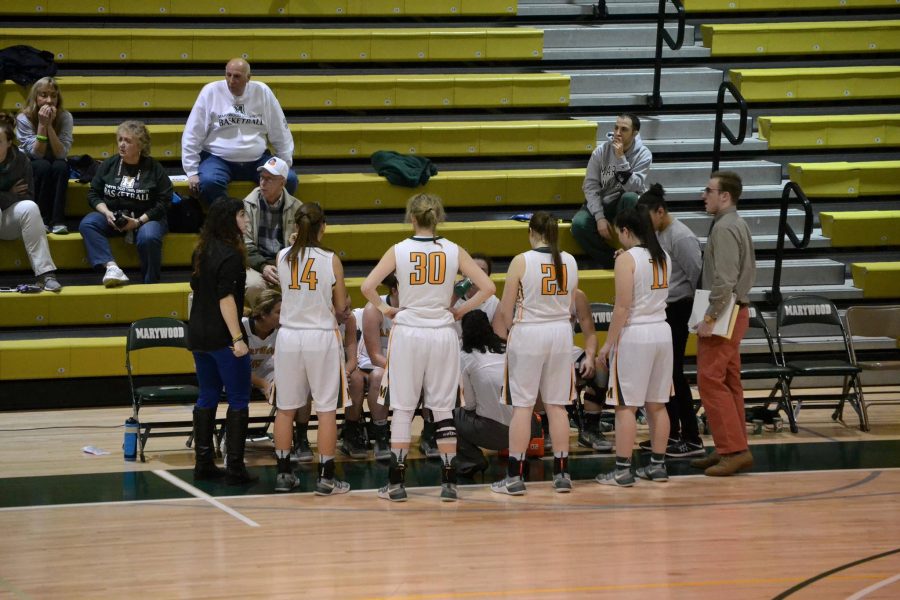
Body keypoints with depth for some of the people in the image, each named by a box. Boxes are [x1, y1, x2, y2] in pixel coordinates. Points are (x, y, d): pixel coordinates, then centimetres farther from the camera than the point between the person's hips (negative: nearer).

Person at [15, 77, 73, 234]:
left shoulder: (65, 117, -13)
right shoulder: (24, 118, -17)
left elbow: (61, 153, -21)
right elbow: (36, 154, -21)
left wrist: (50, 125, -30)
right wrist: (42, 125, -30)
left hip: (55, 168, 2)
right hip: (29, 168, -1)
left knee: (61, 166, -32)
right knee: (43, 166, -34)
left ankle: (58, 220, -31)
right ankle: (42, 220, -27)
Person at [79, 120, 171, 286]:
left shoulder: (154, 168, -1)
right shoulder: (109, 165, 9)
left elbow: (163, 201, -5)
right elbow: (94, 193, 11)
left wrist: (138, 221, -16)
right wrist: (106, 213, -9)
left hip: (145, 218, -3)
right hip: (112, 216, 3)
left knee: (148, 237, -37)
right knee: (87, 224, -26)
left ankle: (151, 283, -17)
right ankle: (111, 267, -41)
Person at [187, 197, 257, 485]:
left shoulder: (202, 251, 10)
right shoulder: (230, 255, -16)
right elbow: (225, 298, -21)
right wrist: (237, 338, -22)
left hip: (199, 334, 9)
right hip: (222, 336, -9)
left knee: (207, 397, 14)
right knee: (238, 401, -2)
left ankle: (204, 463, 15)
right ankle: (235, 467, -4)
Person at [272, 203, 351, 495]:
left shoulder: (283, 257, -3)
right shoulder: (331, 261, -9)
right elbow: (340, 307, -1)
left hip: (289, 337, 3)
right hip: (322, 338, -3)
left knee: (286, 408, 13)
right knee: (327, 409, 5)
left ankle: (284, 474, 18)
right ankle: (326, 478, 6)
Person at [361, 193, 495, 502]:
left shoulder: (399, 251, -5)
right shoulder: (454, 251, -2)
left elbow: (367, 286, -12)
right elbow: (488, 287, -4)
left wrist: (384, 308, 3)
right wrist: (461, 310, 7)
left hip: (407, 332, -1)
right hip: (443, 334, 1)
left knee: (402, 408, 6)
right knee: (443, 408, 7)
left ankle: (396, 483, 6)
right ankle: (449, 482, 6)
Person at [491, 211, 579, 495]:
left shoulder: (521, 262, -11)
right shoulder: (569, 262, 3)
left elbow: (506, 309, -6)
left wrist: (505, 328, 14)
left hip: (528, 334, -4)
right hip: (561, 333, 4)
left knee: (522, 406, 0)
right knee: (557, 405, 10)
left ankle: (515, 476, 2)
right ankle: (562, 473, 12)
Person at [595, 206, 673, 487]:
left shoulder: (627, 259, -12)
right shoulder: (663, 257, 9)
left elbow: (623, 307, -15)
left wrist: (608, 343, -9)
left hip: (633, 334, -7)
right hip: (662, 330, 7)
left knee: (626, 405, -4)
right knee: (656, 404, 13)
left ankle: (622, 469, -5)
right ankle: (658, 465, 17)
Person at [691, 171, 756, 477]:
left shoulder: (724, 228, -17)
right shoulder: (739, 225, 15)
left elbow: (724, 279, -24)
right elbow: (749, 270, 22)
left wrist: (710, 317, -21)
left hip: (723, 314, -10)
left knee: (711, 380, -9)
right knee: (729, 381, 13)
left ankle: (733, 449, -12)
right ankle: (734, 449, 16)